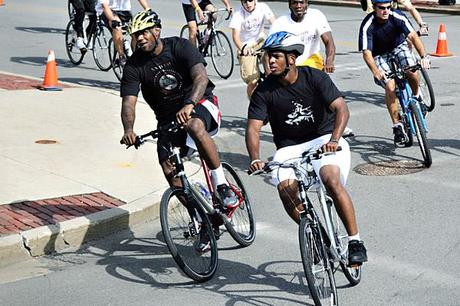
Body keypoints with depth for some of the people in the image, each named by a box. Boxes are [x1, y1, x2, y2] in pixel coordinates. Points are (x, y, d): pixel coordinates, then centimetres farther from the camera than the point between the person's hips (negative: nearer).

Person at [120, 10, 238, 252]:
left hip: (200, 104, -4)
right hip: (167, 118, 4)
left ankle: (222, 186, -27)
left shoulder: (179, 47, -15)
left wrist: (188, 104, -49)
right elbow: (128, 102, -16)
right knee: (169, 170, -13)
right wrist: (128, 129, -37)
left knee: (194, 125, -39)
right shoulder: (134, 65, -7)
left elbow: (201, 77, -29)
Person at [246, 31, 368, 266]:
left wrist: (334, 139, -38)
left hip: (324, 139, -2)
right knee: (285, 188, -25)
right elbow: (253, 127, -12)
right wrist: (255, 159, -32)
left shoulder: (314, 77, -11)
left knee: (331, 180, -30)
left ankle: (355, 241, -18)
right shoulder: (264, 90, -7)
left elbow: (341, 108, -20)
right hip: (289, 147, 2)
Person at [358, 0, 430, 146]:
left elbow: (413, 36, -29)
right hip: (380, 55, -2)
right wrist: (375, 71, -49)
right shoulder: (367, 26, -27)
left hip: (399, 46, 2)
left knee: (412, 72, -26)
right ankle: (397, 126, -8)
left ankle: (416, 97, 8)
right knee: (390, 87, -21)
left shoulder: (397, 16, -23)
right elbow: (366, 52, -31)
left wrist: (424, 56, -43)